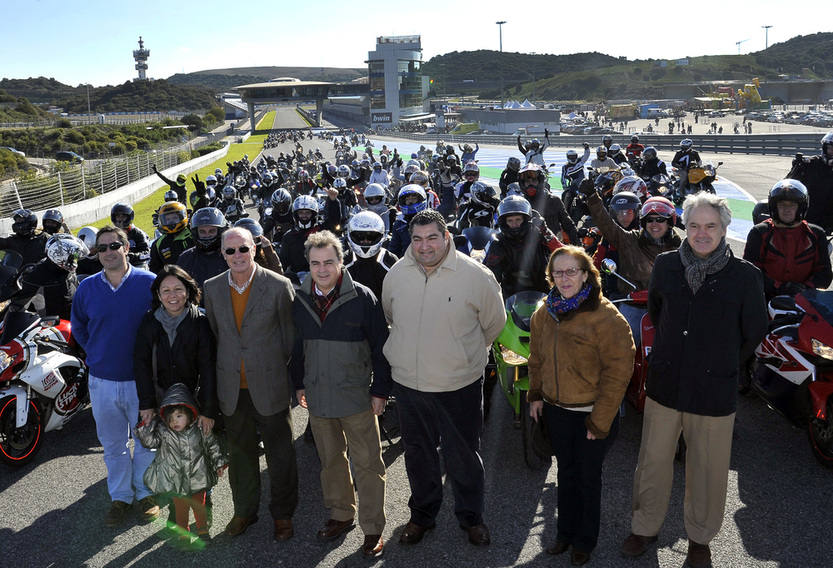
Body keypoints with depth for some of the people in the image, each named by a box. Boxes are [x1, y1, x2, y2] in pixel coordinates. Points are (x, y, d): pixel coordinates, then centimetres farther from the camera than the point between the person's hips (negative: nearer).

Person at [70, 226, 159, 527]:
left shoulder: (149, 282, -9)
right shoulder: (87, 288, 0)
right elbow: (78, 326, 17)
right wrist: (96, 353, 9)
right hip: (102, 380, 3)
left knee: (146, 440, 11)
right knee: (112, 443, 15)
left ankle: (145, 491, 31)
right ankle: (120, 496, 31)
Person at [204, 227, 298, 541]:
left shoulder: (279, 285, -9)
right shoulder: (212, 288, 2)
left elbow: (290, 336, -4)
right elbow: (212, 335, 10)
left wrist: (293, 380, -3)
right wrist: (217, 380, 10)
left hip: (270, 386, -3)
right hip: (232, 388, 3)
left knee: (280, 454, 8)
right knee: (239, 453, 17)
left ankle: (282, 513, 28)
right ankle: (244, 510, 37)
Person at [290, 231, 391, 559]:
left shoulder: (362, 298, -12)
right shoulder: (299, 300, 1)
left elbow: (380, 347, -8)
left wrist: (380, 390, -9)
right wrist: (299, 384, 13)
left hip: (356, 396, -4)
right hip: (317, 396, 4)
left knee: (367, 464, 4)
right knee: (330, 460, 19)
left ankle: (373, 528, 19)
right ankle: (341, 515, 37)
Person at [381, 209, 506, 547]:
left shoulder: (476, 275, -14)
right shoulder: (395, 275, -4)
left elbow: (494, 323, 2)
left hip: (460, 386, -3)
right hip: (408, 383, 3)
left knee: (463, 456, 13)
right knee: (418, 455, 20)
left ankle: (471, 517, 37)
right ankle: (422, 515, 42)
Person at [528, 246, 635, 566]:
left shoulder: (605, 316, -18)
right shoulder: (545, 314, 2)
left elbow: (619, 370, -18)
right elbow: (537, 358, 15)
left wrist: (599, 420, -17)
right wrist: (536, 395, 8)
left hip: (591, 414, -5)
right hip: (556, 410, 5)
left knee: (588, 477, 12)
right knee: (566, 472, 20)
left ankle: (585, 541, 33)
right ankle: (565, 531, 39)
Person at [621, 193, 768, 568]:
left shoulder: (745, 276, -8)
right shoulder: (666, 265, -1)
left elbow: (754, 332, 3)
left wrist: (724, 366, 4)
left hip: (714, 390, -2)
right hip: (664, 385, 2)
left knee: (707, 469, 12)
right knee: (653, 461, 14)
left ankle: (700, 537, 35)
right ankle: (645, 527, 34)